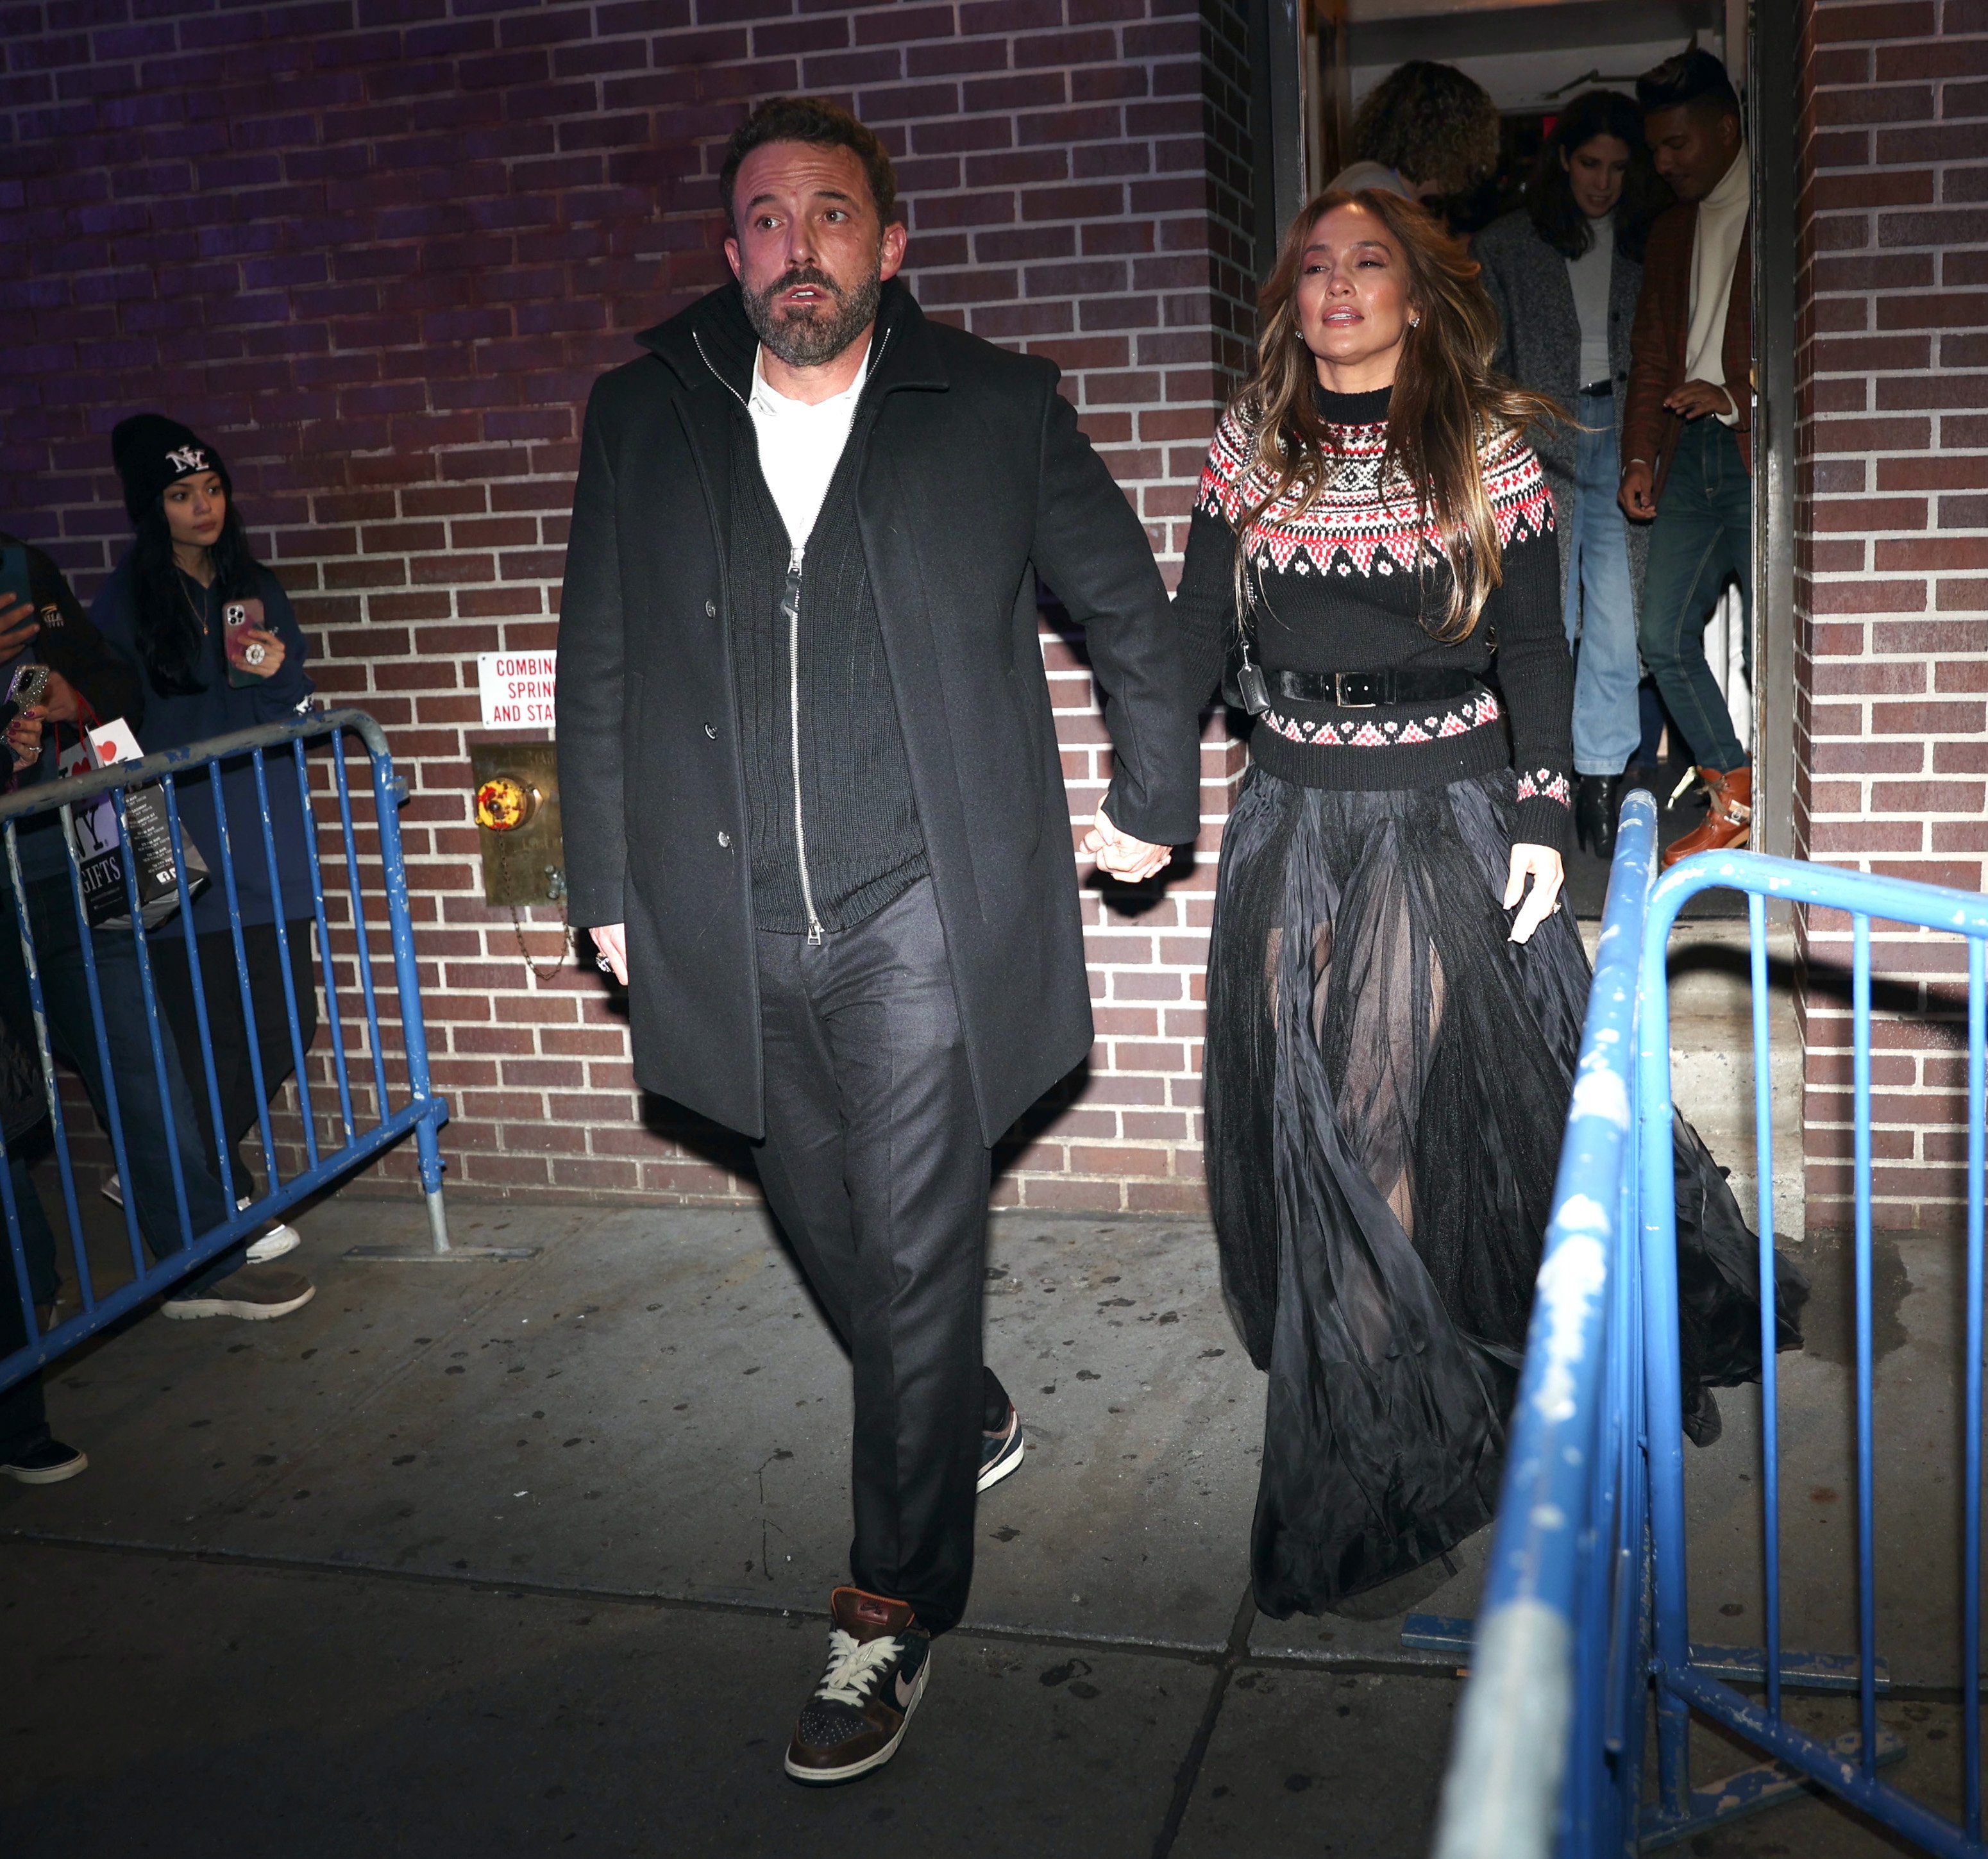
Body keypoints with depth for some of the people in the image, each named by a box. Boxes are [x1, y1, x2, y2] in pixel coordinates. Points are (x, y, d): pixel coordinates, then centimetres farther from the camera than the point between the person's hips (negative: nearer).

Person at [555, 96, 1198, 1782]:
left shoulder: (995, 411, -1)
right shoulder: (641, 420, 5)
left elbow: (1130, 606, 12)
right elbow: (597, 672, 11)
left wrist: (1155, 795, 15)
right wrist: (608, 887, 10)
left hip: (923, 916, -3)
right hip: (733, 929, 4)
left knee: (915, 1250, -1)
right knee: (829, 1231, 17)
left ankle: (895, 1607, 15)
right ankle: (974, 1419, 45)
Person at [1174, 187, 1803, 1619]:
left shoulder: (1485, 450, 1)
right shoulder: (1253, 448, 7)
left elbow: (1536, 647, 1)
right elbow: (1197, 638, 7)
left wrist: (1543, 817, -7)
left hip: (1444, 822, -3)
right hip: (1291, 827, 3)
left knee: (1381, 1120, -5)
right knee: (1307, 1127, 4)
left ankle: (1369, 1493, 11)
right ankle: (1386, 1460, 24)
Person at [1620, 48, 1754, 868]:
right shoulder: (1670, 231, 18)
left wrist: (1736, 398, -16)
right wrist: (1640, 457, 8)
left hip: (1756, 456, -6)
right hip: (1689, 456, 7)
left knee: (1767, 647, -4)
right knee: (1664, 638, 4)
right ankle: (1734, 794, 18)